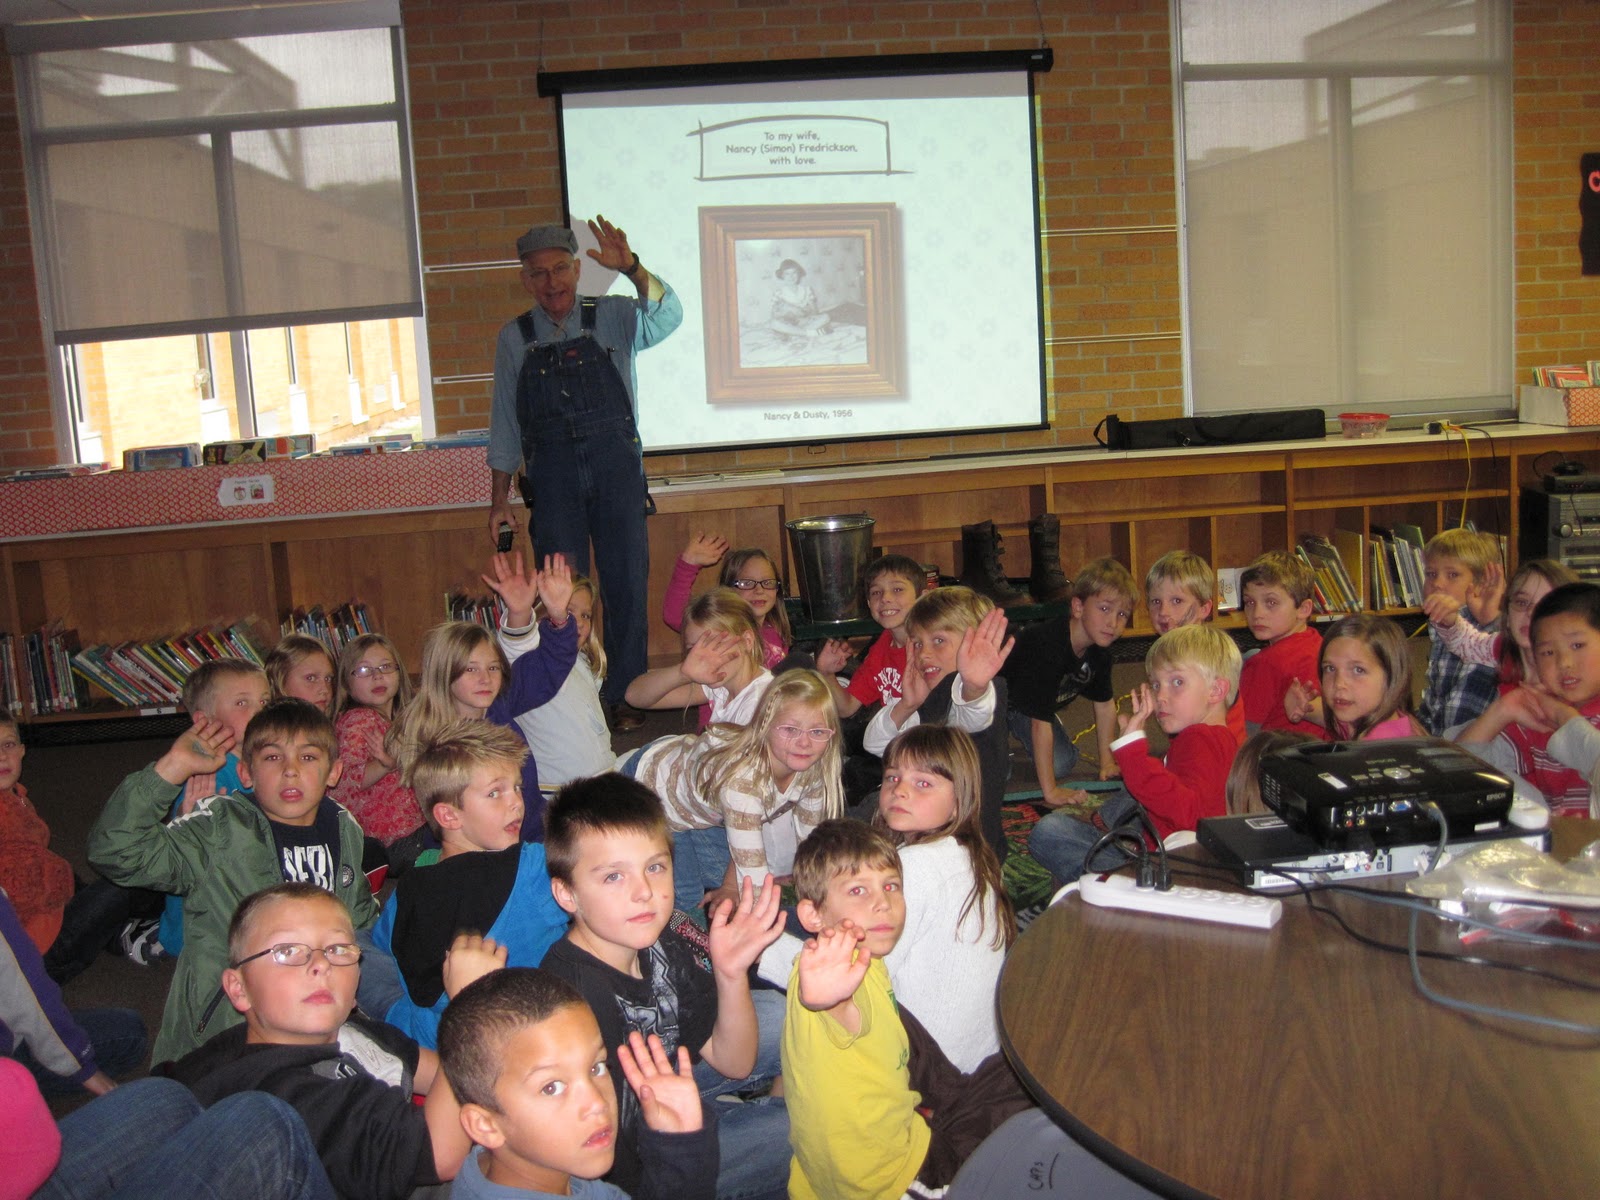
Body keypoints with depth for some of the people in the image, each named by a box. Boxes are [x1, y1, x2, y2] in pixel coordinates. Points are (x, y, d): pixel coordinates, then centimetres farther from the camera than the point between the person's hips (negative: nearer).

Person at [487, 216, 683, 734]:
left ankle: (625, 698, 10)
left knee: (627, 583, 0)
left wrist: (631, 268, -31)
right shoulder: (514, 338, 10)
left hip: (615, 463, 0)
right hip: (552, 472, 1)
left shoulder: (612, 317, 6)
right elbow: (504, 420, 12)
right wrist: (500, 497, 9)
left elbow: (666, 316, -14)